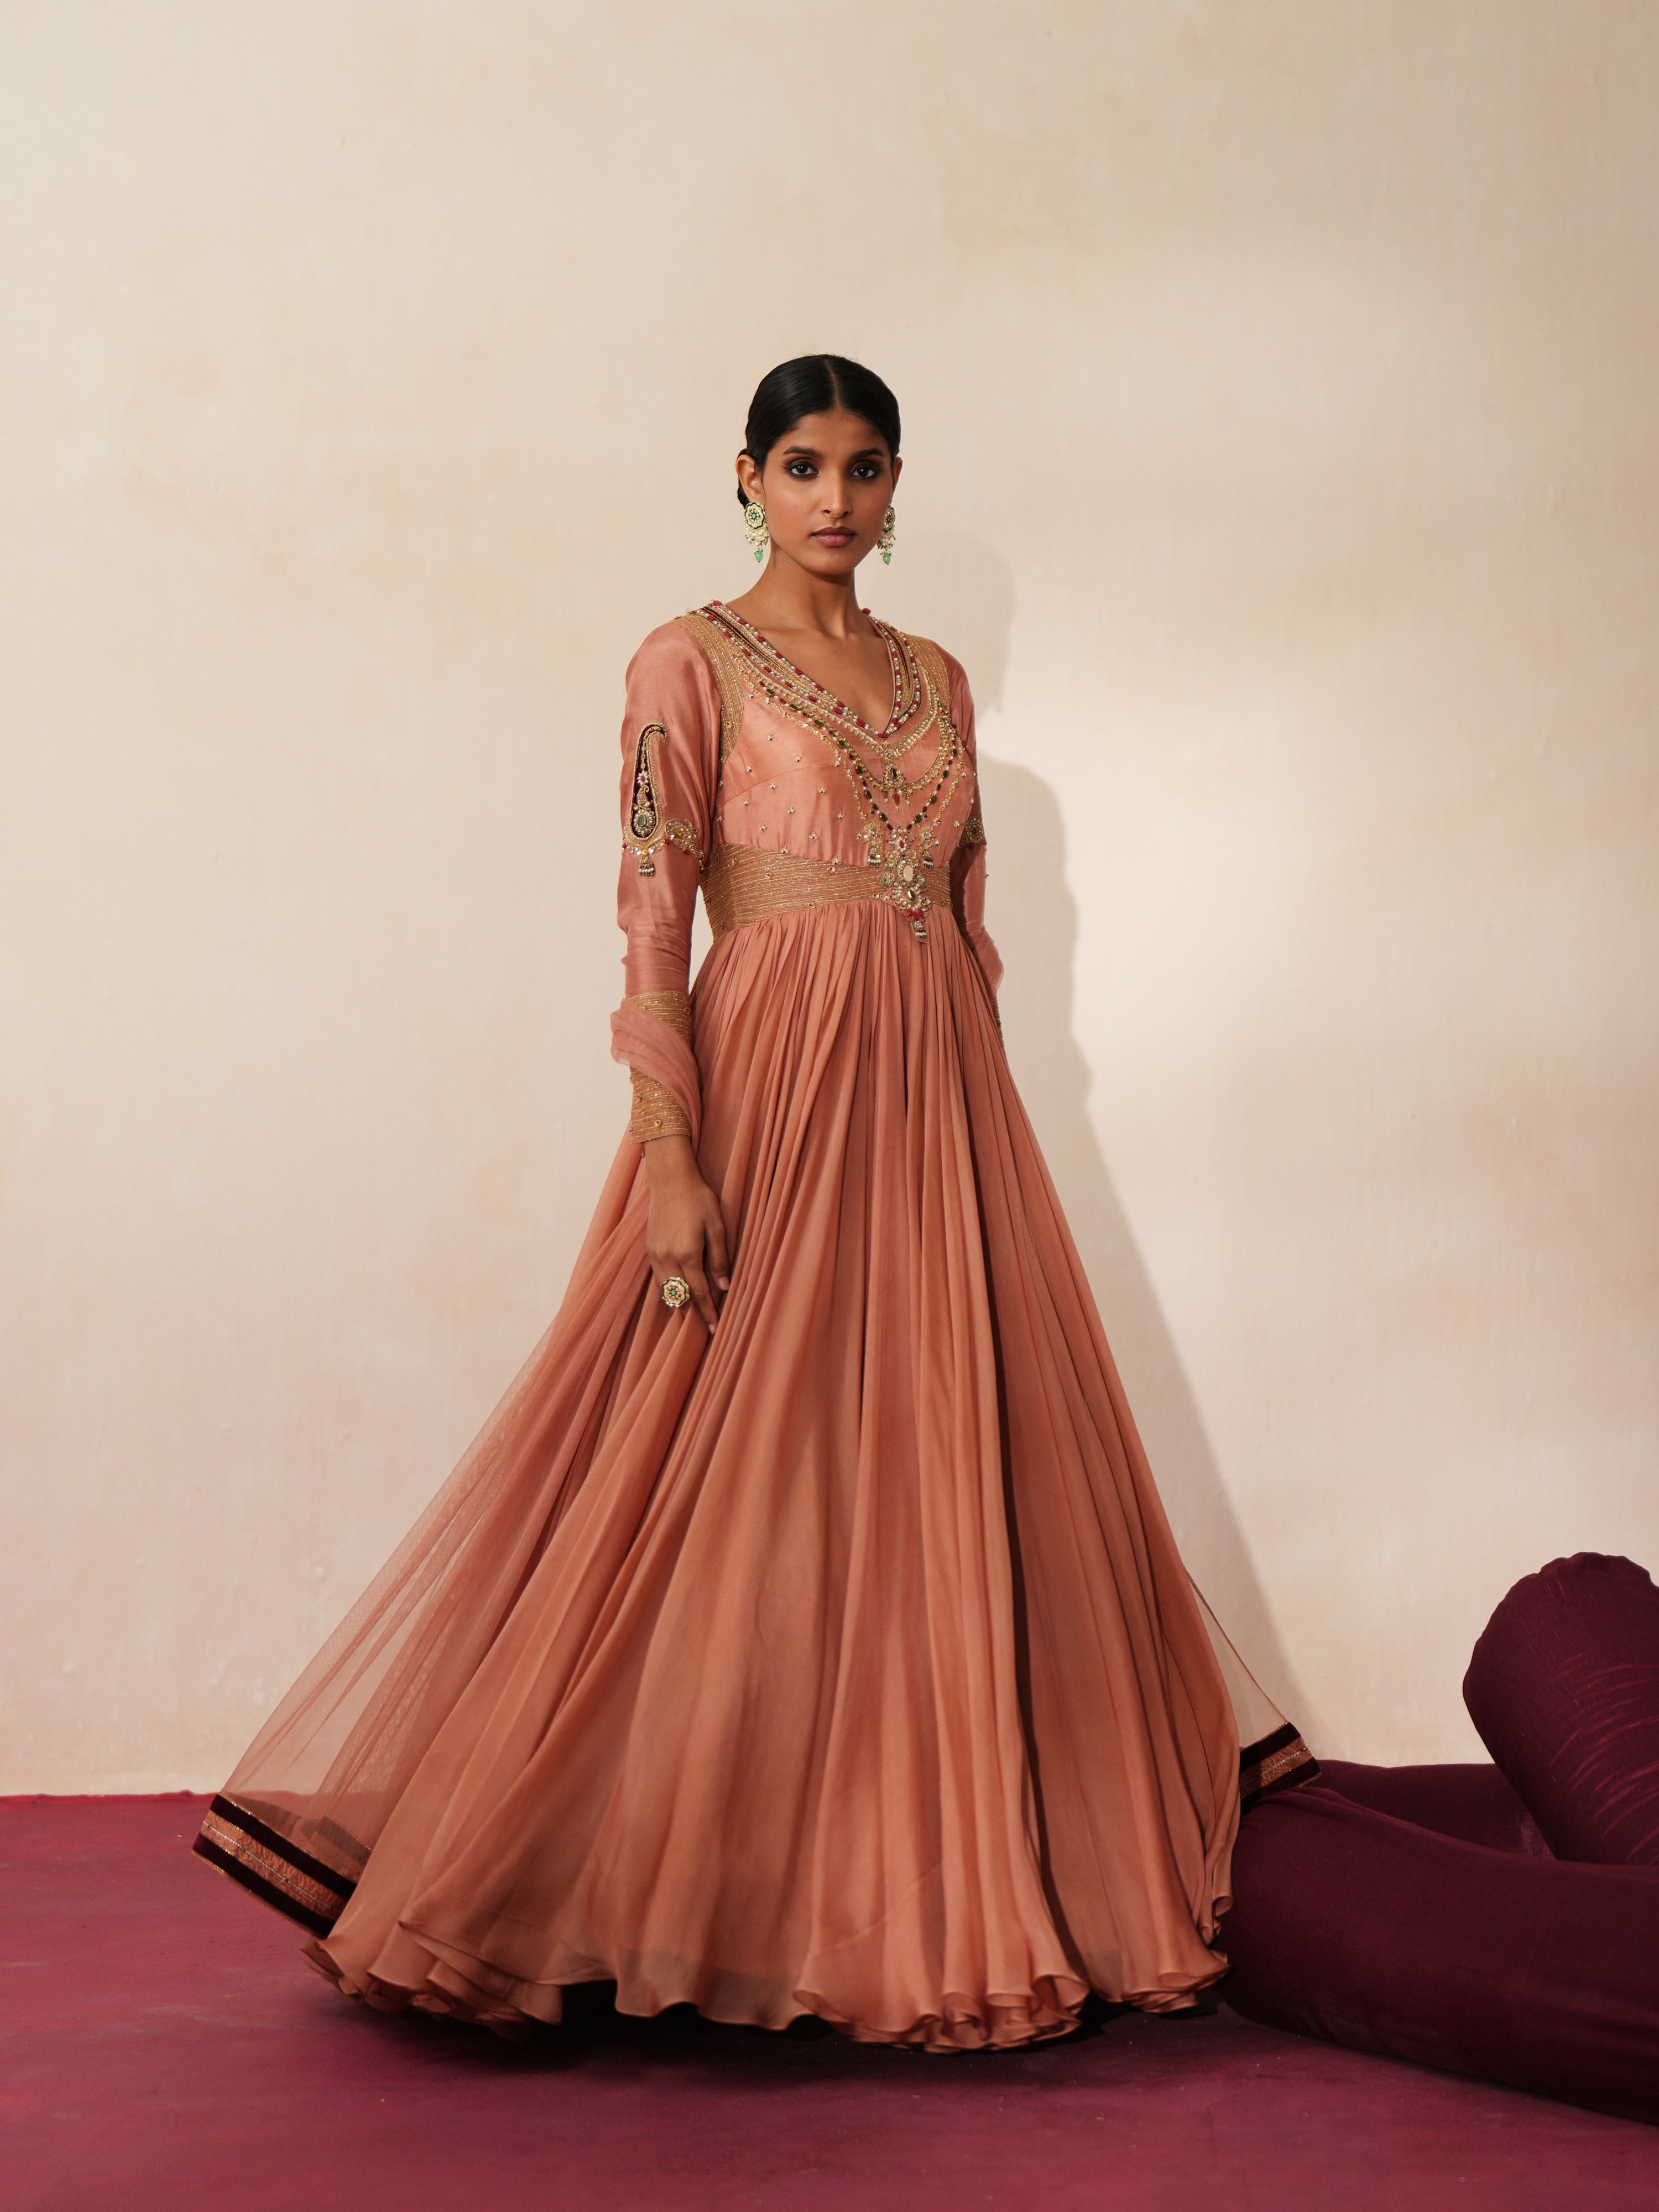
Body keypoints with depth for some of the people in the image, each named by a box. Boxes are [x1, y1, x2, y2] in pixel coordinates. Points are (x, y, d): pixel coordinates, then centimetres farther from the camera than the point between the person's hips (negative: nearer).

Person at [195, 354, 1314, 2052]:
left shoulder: (936, 680, 16)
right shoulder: (693, 665, -1)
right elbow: (652, 920, -9)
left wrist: (986, 1127, 12)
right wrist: (670, 1154, -17)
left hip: (939, 1101, 6)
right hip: (772, 1090, -6)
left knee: (949, 1475, 7)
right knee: (743, 1483, -4)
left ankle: (940, 1880, 19)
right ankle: (712, 1892, 8)